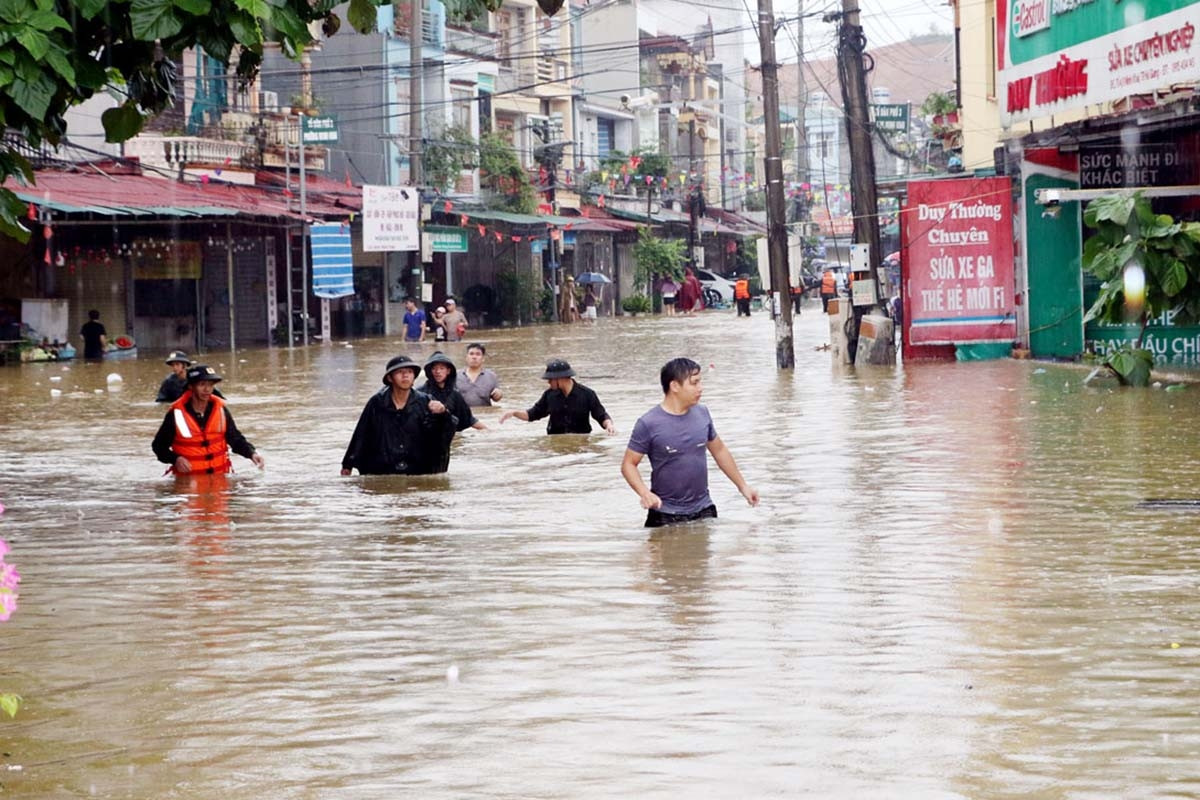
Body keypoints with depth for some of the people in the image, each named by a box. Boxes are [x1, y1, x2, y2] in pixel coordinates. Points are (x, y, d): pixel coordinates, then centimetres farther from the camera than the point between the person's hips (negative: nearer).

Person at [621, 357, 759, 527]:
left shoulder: (702, 414, 3)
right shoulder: (649, 424, -12)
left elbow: (719, 451, 16)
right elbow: (629, 464, -9)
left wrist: (743, 486, 18)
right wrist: (644, 493, -26)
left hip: (703, 511, 4)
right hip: (666, 516, -4)